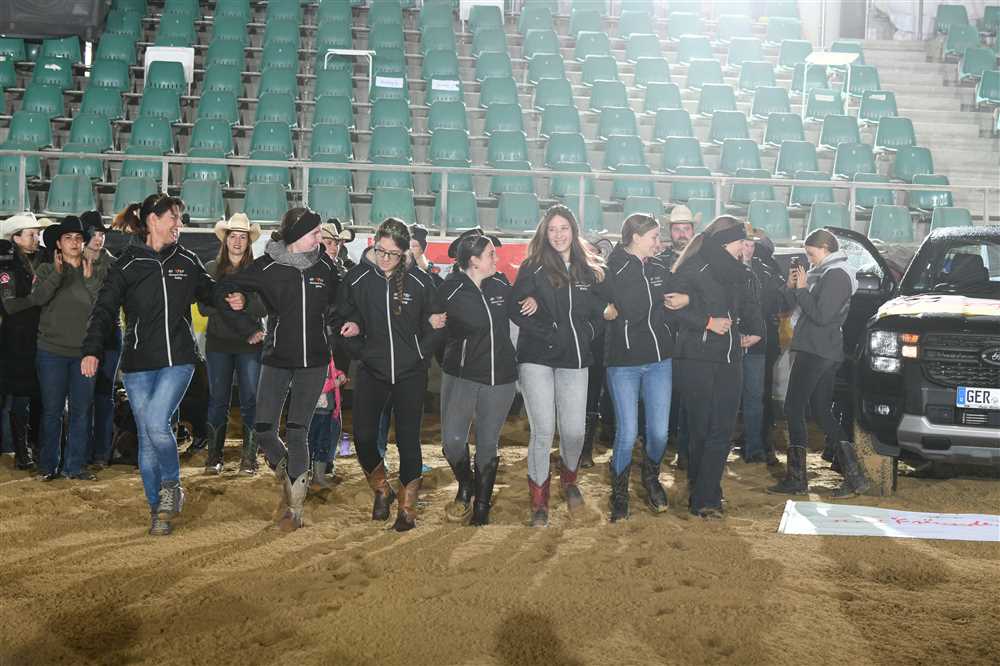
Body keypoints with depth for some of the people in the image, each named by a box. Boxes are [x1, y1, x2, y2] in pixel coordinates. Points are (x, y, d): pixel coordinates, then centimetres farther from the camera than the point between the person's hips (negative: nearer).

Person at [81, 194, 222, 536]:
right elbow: (105, 309, -4)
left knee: (156, 423, -19)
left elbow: (210, 293, 22)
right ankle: (158, 509, 17)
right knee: (147, 437, 4)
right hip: (139, 364, 0)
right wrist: (91, 350, -16)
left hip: (178, 360, 0)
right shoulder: (127, 264, 1)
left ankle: (171, 486, 7)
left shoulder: (187, 260, 8)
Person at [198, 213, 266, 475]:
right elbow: (203, 307, 0)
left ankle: (249, 456, 5)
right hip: (218, 343, 1)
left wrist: (244, 302, -20)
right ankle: (214, 455, 12)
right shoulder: (211, 269, 8)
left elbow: (265, 307, -3)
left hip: (250, 343, -1)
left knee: (250, 400, -1)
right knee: (218, 400, 5)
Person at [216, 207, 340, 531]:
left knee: (297, 432, -3)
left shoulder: (324, 265, 0)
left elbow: (338, 302, 18)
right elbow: (225, 289, 2)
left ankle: (294, 508, 6)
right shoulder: (267, 267, -6)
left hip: (314, 361, 0)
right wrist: (248, 329, 1)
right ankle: (286, 473, 26)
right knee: (263, 428, -5)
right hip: (277, 359, 0)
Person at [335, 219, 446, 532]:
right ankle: (382, 491, 25)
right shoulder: (358, 277, -3)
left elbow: (435, 321, 5)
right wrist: (360, 351, -3)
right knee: (364, 437, -2)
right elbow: (343, 317, 8)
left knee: (408, 439, 2)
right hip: (371, 371, 1)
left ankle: (407, 507, 16)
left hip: (410, 373, -1)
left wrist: (421, 352, -7)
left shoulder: (419, 281, -6)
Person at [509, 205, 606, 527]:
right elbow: (515, 309, -8)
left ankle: (569, 478, 33)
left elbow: (599, 310, 19)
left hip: (575, 361, 3)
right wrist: (548, 334, -12)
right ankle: (539, 502, 9)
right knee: (543, 431, -5)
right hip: (537, 359, -3)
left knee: (574, 431, 0)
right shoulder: (533, 267, 0)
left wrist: (588, 333, 2)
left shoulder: (589, 271, 11)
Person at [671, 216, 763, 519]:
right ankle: (702, 497, 10)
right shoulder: (693, 269, -6)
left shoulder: (735, 272, 15)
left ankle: (706, 494, 4)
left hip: (729, 360, 6)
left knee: (722, 431, 0)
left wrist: (755, 330, 17)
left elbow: (747, 305, 29)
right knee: (700, 430, -1)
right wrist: (708, 322, -17)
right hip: (696, 360, -6)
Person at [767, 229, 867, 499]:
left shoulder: (835, 274, -11)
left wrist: (801, 289, -12)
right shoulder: (825, 273, 20)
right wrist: (792, 287, 4)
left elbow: (821, 315, -20)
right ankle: (854, 475, 8)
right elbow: (804, 308, 19)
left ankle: (796, 479, -3)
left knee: (794, 409, -6)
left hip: (816, 352, -10)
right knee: (822, 412, 11)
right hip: (826, 353, 10)